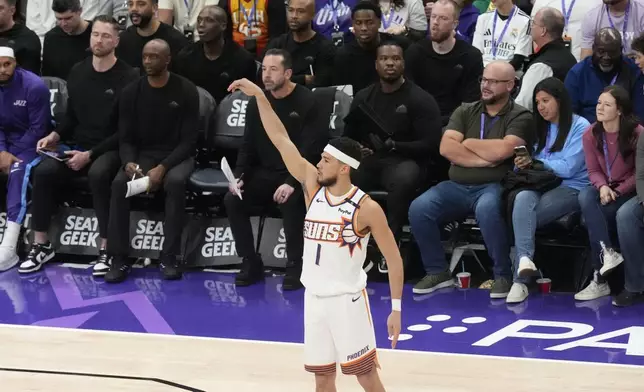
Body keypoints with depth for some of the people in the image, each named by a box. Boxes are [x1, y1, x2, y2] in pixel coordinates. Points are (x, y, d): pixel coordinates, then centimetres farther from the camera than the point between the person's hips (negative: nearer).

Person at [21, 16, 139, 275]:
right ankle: (41, 244, -12)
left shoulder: (128, 78, -9)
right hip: (79, 146, 5)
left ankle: (105, 249, -28)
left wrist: (91, 154, -17)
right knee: (44, 171, -22)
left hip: (111, 149, -5)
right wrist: (56, 135, -1)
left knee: (98, 174, -38)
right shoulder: (78, 72, 9)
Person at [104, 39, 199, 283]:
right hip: (143, 155, 2)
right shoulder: (131, 92, 3)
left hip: (176, 156, -2)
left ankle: (169, 258, -28)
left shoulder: (186, 91, -6)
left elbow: (188, 140, -9)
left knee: (175, 181, -37)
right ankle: (119, 259, -24)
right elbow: (125, 138, 3)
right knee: (119, 183, -30)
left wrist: (162, 168, -22)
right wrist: (129, 163, -20)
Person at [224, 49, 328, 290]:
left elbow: (310, 149, -18)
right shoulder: (257, 103, 7)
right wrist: (239, 176, -7)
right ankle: (250, 263, -6)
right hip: (265, 172, 5)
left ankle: (295, 266, -18)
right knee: (232, 200, -17)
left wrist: (292, 182, -30)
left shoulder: (306, 102, -11)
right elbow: (248, 145, 11)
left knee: (291, 202, -35)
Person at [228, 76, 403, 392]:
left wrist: (396, 309, -11)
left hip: (347, 300, -5)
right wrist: (260, 97, -5)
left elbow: (394, 259, -8)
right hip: (314, 298, 5)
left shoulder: (366, 208, -13)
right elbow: (281, 139, 0)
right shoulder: (313, 187, 0)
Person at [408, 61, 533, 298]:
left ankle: (503, 276, -21)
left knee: (487, 209, -39)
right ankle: (437, 272, -4)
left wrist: (468, 143, -1)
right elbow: (446, 148, -1)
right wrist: (485, 158, -10)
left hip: (493, 187, -5)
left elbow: (501, 150, -17)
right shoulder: (465, 112, 14)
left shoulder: (520, 117, 0)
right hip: (456, 186, 5)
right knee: (418, 208, -20)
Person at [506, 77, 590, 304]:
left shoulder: (580, 126, 1)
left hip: (572, 188, -5)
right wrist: (525, 164, -5)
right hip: (543, 186, 5)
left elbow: (568, 168, -9)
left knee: (523, 215, -32)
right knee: (523, 198, -35)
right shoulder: (542, 128, 24)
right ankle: (524, 260, -51)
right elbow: (536, 162, 19)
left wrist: (535, 163, -5)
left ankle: (521, 278, -36)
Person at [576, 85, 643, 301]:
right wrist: (602, 187, -19)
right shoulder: (591, 134, -1)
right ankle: (607, 253, -34)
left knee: (592, 217, -29)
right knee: (585, 197, -32)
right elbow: (593, 170, 3)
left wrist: (617, 192, -18)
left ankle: (600, 280, -19)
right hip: (605, 190, 4)